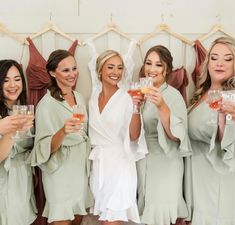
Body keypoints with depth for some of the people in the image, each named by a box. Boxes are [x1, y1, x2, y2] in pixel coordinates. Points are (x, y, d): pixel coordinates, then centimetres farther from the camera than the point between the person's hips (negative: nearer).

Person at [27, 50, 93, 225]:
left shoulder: (79, 97, 4)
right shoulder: (47, 104, -17)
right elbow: (45, 148, -19)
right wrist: (63, 132, -37)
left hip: (81, 166, 7)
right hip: (60, 170, -6)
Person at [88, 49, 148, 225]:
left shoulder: (127, 98, -11)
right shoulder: (94, 97, 5)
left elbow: (134, 136, -17)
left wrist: (136, 108, -30)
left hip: (119, 164, -5)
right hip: (97, 164, 5)